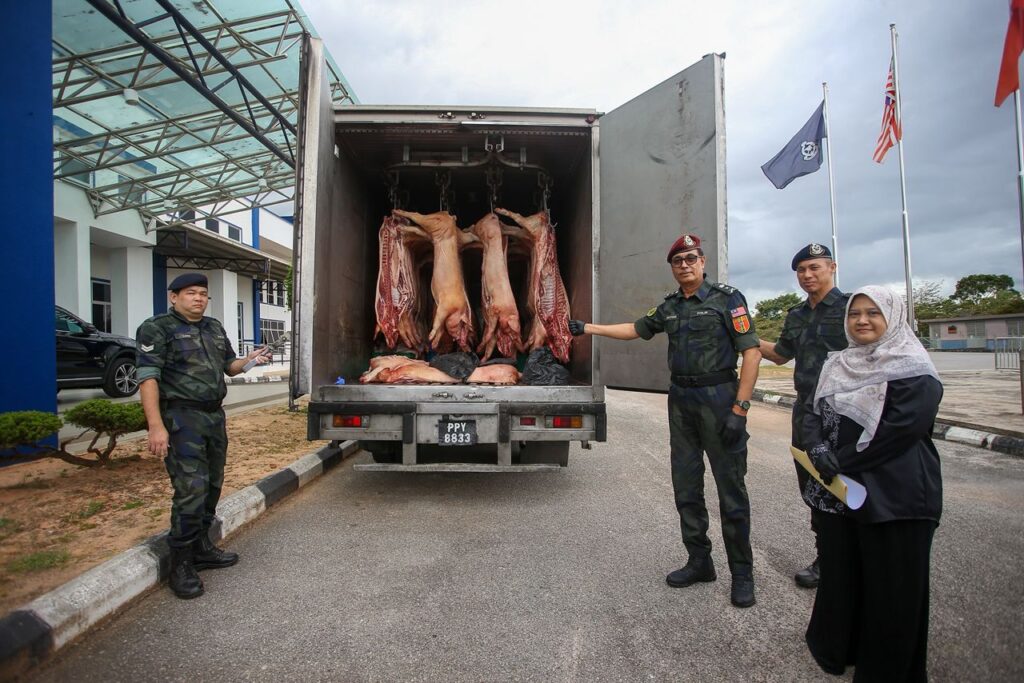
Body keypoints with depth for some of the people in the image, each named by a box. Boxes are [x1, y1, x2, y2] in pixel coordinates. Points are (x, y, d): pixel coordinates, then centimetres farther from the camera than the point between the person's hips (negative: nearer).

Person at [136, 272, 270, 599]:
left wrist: (248, 360, -1)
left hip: (214, 416, 8)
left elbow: (228, 365, 23)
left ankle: (202, 548, 29)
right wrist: (156, 426, -22)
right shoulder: (157, 328, -7)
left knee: (212, 486, 14)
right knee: (191, 490, -10)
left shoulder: (215, 328, 15)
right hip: (182, 418, -7)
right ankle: (181, 566, 3)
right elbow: (148, 377, -14)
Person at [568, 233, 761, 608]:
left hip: (719, 397, -6)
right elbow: (635, 329, 23)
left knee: (731, 489, 1)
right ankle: (699, 562, 27)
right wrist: (587, 328, 21)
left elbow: (751, 353, -11)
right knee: (686, 488, 11)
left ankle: (742, 573, 18)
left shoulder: (727, 298, -6)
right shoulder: (669, 307, 11)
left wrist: (740, 408, -18)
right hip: (680, 401, 6)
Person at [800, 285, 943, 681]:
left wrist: (841, 460, -17)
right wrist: (819, 449, -12)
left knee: (891, 586, 6)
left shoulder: (914, 372, -7)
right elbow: (814, 413, 7)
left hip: (893, 496, -5)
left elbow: (900, 428, -18)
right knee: (839, 572, 15)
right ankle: (836, 648, 35)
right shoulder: (837, 366, 11)